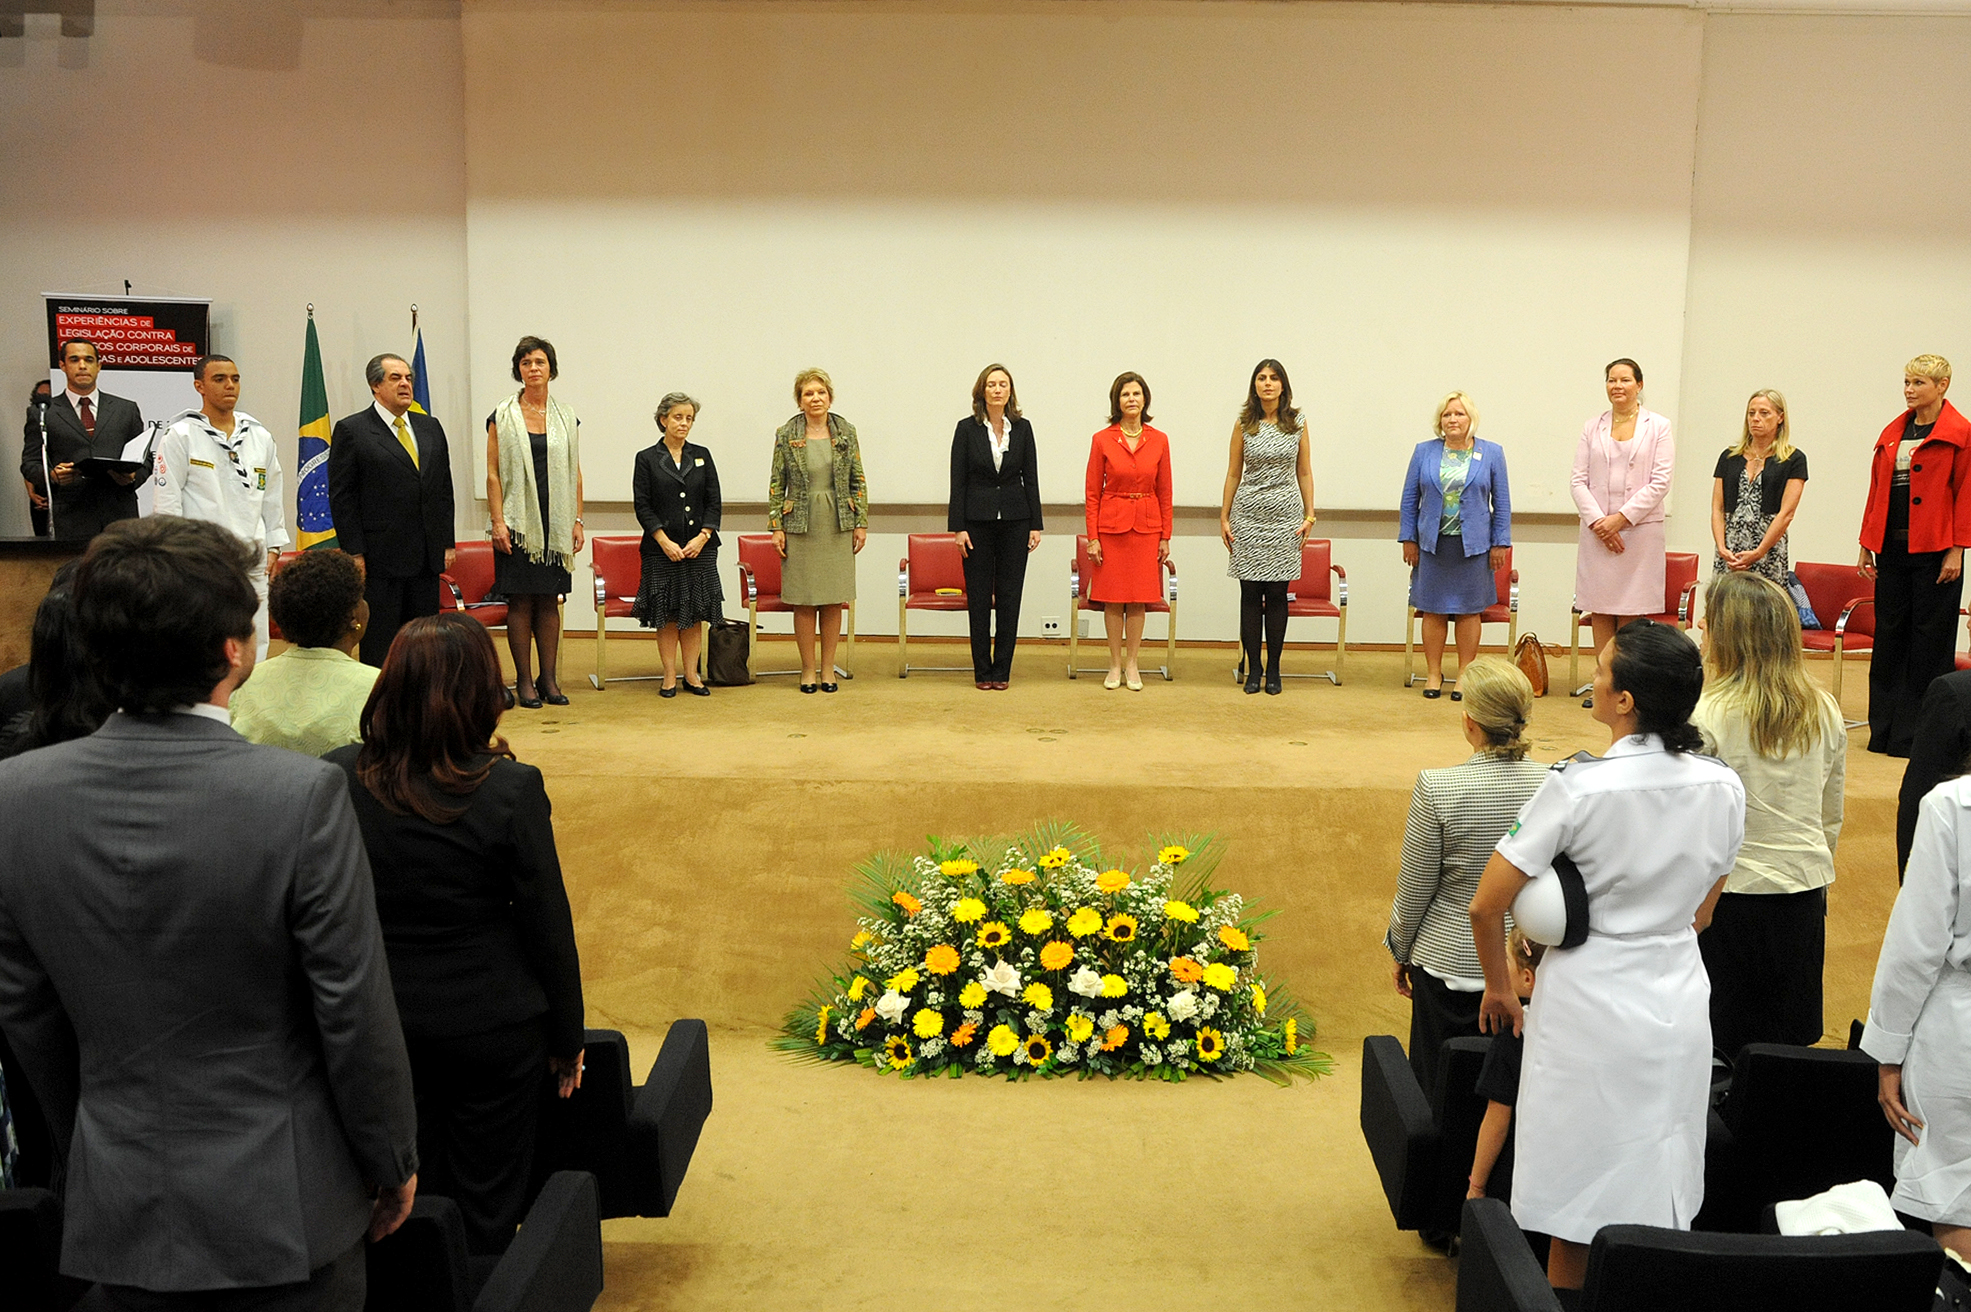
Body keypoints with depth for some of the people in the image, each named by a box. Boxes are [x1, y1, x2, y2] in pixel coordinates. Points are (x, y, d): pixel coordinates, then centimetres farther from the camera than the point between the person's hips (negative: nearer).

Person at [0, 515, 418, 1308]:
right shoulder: (301, 797, -23)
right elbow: (355, 1012, -16)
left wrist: (86, 1153, 18)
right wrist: (393, 1163, 0)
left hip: (117, 1211, 4)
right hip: (279, 1207, -4)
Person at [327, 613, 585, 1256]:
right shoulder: (511, 790, -19)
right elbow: (548, 926, -11)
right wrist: (567, 1039, 2)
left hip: (377, 1026, 3)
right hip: (493, 1028, -3)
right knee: (487, 1208, 14)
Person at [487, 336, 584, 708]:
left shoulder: (566, 418, 10)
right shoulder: (502, 416, 1)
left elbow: (575, 473, 12)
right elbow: (493, 473, -2)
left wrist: (578, 521, 6)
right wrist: (497, 521, -10)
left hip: (556, 522, 3)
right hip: (518, 521, -3)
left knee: (550, 601, 6)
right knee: (521, 601, -1)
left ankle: (549, 679, 12)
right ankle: (524, 680, 6)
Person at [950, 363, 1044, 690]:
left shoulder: (1022, 428, 5)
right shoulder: (967, 428, -1)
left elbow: (1031, 478, 6)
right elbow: (958, 480, -2)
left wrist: (1035, 525, 1)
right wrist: (958, 527, -7)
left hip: (1014, 520, 2)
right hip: (977, 520, -1)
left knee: (1010, 596, 3)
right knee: (979, 597, 2)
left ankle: (1002, 670, 10)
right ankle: (982, 670, 10)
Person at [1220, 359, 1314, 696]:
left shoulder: (1297, 422, 5)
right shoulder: (1243, 424, 4)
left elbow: (1304, 472, 9)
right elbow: (1233, 473, 7)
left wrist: (1309, 515, 3)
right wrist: (1224, 518, 4)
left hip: (1285, 515, 0)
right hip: (1248, 515, 0)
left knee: (1277, 593, 2)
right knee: (1250, 593, 1)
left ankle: (1273, 669, 10)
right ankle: (1253, 669, 9)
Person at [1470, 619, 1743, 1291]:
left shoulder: (1578, 787, -20)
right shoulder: (1723, 787, -4)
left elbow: (1486, 907, -17)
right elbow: (1701, 913, 9)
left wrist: (1499, 986, 0)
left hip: (1590, 1009, -5)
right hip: (1681, 1004, 5)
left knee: (1579, 1210, 9)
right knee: (1663, 1203, 17)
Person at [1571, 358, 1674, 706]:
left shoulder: (1658, 427, 4)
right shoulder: (1592, 428, 11)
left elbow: (1660, 482, -4)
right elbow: (1579, 480, 5)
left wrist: (1622, 518, -11)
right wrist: (1597, 521, -9)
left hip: (1640, 531, -2)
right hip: (1597, 530, 3)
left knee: (1631, 613, -2)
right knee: (1599, 611, 2)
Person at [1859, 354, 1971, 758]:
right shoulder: (1892, 432, 13)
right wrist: (1867, 544, 11)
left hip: (1934, 551, -6)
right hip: (1892, 547, 6)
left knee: (1929, 639, 0)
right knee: (1889, 636, 9)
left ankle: (1918, 734, 8)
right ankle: (1884, 729, 16)